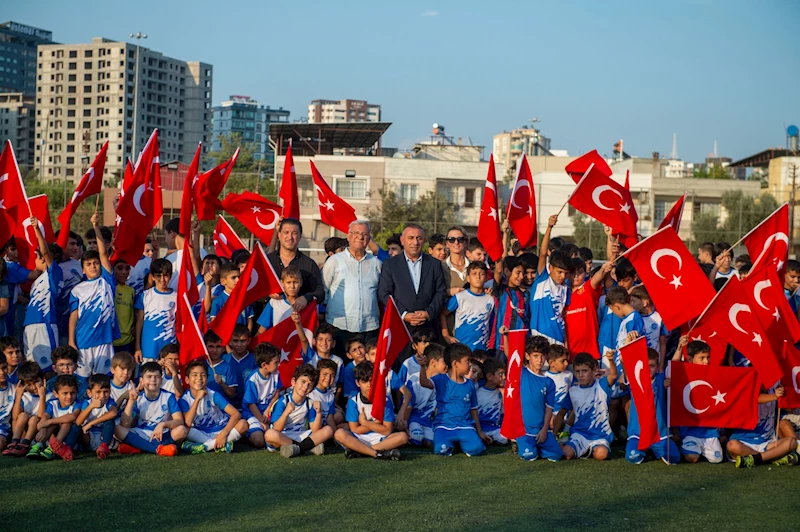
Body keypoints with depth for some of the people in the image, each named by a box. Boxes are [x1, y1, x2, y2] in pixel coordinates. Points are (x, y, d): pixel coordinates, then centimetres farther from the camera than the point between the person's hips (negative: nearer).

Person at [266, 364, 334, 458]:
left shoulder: (309, 403, 3)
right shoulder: (283, 401, -10)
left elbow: (315, 430, -3)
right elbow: (277, 430, -18)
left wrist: (319, 413, -18)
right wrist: (286, 412, -33)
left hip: (301, 436, 4)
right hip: (283, 437, -4)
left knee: (328, 430, -12)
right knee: (270, 434, -38)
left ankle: (297, 448, -23)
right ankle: (310, 447, -27)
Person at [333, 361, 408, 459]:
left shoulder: (385, 401, -2)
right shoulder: (353, 401, -2)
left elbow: (387, 430, -6)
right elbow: (354, 429, -5)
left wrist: (364, 422, -8)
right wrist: (375, 424, -9)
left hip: (379, 439, 1)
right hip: (359, 440, -1)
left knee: (403, 436, -26)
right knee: (339, 434, -29)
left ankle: (358, 451, -29)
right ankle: (378, 453, -32)